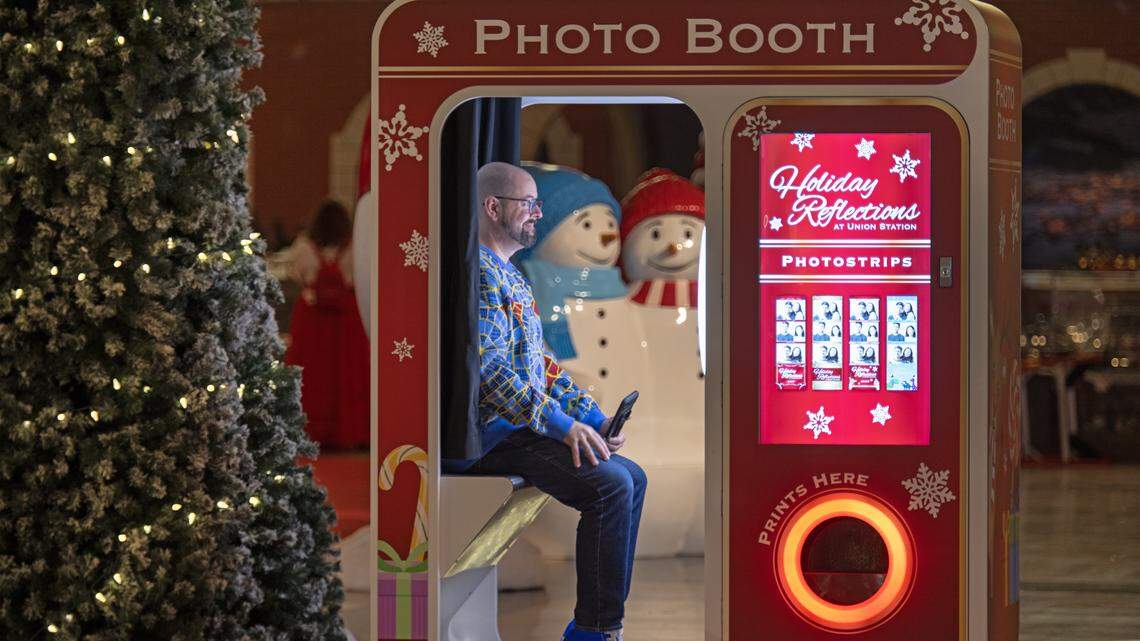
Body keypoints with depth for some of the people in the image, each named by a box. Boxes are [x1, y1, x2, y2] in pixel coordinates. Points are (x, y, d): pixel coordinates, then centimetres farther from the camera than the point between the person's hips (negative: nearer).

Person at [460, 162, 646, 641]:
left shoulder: (511, 276, 21)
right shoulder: (481, 272, -13)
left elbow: (541, 365, 23)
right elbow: (489, 368, -23)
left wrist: (593, 418, 11)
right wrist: (561, 424, -25)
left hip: (528, 424, 11)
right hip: (496, 433, -11)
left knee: (632, 477, 8)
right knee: (611, 484, -22)